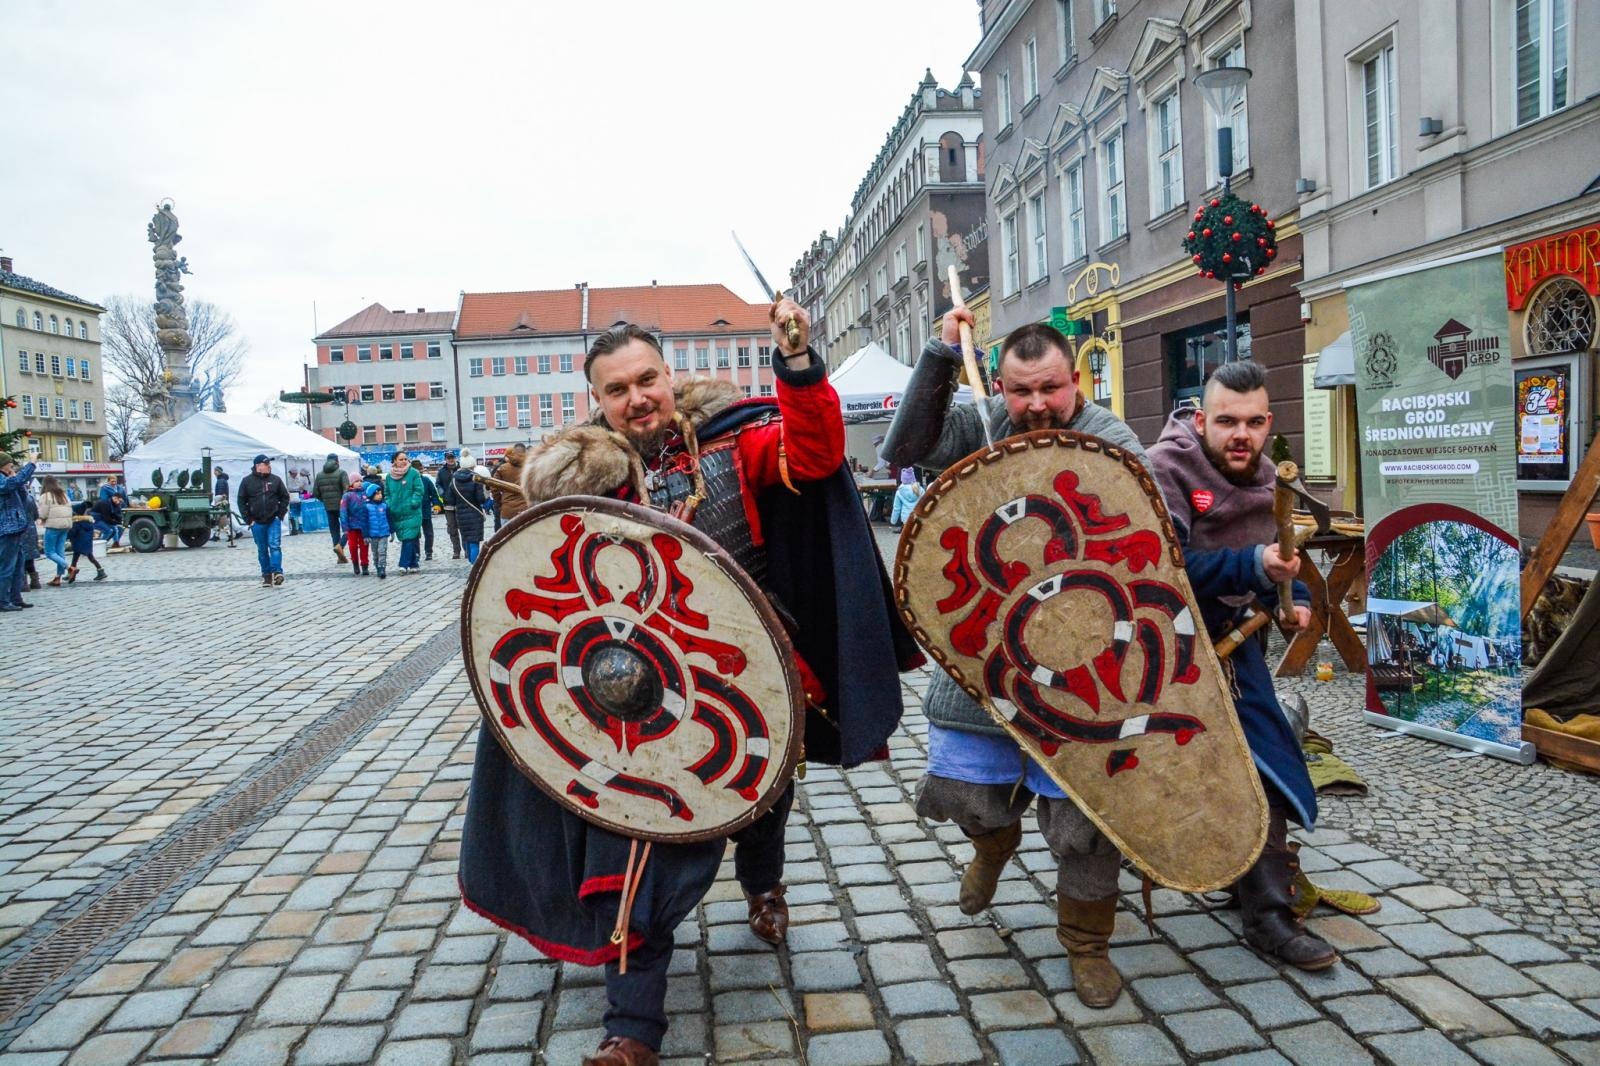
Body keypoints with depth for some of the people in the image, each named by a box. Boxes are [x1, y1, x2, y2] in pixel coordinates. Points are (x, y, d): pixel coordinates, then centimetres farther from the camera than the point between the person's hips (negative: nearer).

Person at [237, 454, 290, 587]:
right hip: (257, 522, 1)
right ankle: (266, 575, 12)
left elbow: (285, 497, 8)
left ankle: (277, 572, -15)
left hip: (274, 520, -1)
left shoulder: (276, 480, 4)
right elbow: (241, 501, 4)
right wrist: (249, 519, -2)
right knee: (262, 550, 7)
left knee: (275, 546, -12)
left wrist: (280, 515, -1)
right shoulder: (247, 481, 2)